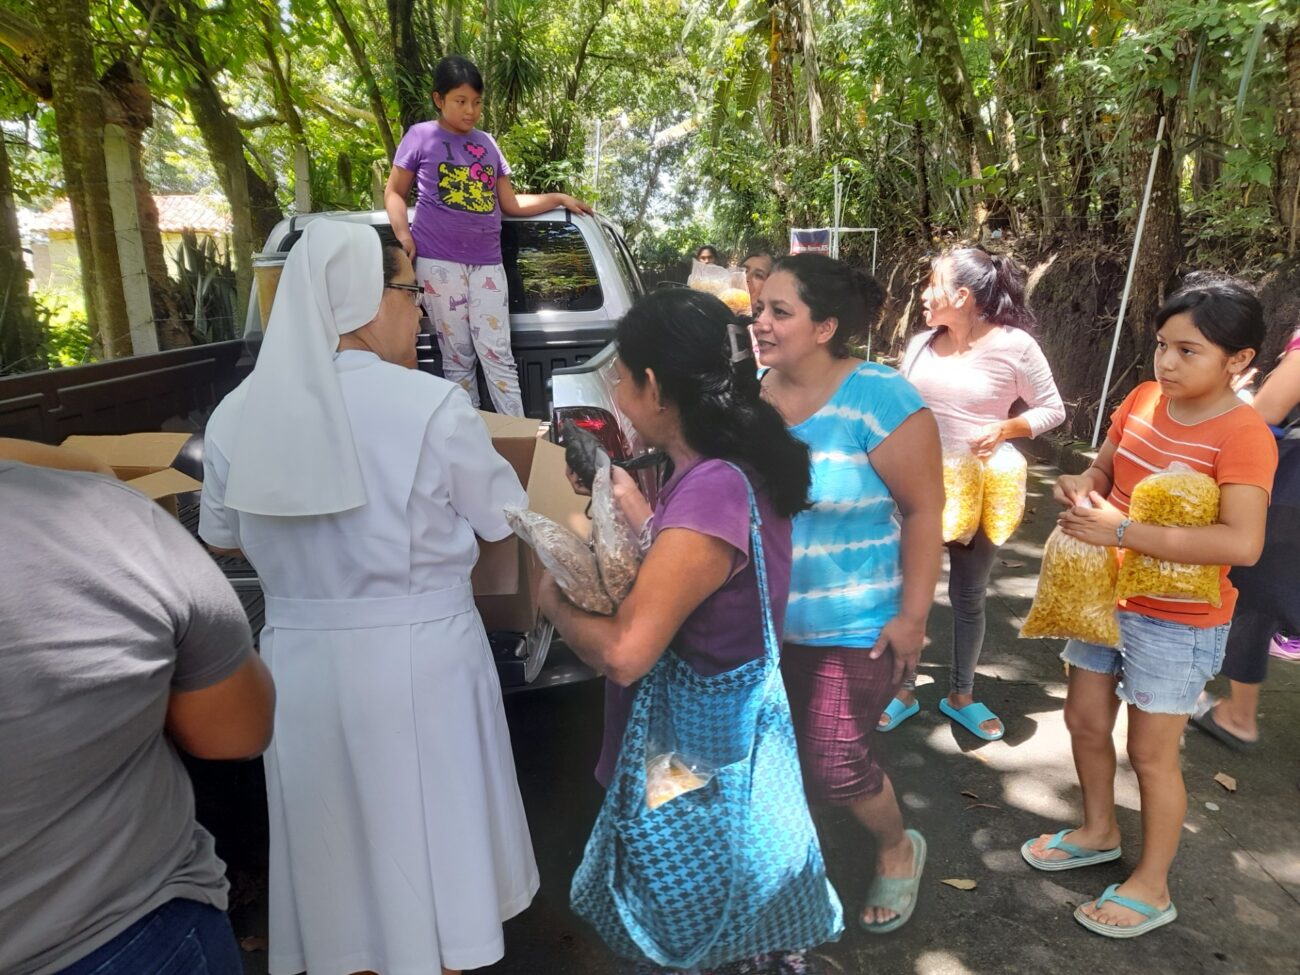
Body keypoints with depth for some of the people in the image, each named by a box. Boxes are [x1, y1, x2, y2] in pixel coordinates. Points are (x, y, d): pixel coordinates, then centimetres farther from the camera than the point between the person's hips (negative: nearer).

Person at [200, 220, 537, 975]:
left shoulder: (239, 413, -2)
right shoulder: (432, 405, -17)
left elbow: (222, 538, 13)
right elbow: (504, 520, -4)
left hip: (299, 659, 4)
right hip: (419, 657, -4)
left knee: (338, 853, 21)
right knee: (428, 846, 15)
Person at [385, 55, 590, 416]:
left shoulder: (487, 143, 16)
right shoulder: (421, 136, 4)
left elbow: (510, 203, 19)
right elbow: (394, 192, 7)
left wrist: (558, 199, 11)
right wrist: (403, 235, -9)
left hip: (487, 263, 3)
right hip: (439, 261, -3)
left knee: (498, 356, -2)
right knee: (457, 357, 2)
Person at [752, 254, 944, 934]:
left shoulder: (880, 400, -19)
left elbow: (923, 511, -14)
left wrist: (912, 615, -14)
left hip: (853, 622, -5)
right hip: (763, 615, 5)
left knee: (835, 765, 4)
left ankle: (898, 850, 38)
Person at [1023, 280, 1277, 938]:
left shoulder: (1242, 434, -23)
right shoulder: (1142, 400, -3)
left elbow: (1242, 544, -32)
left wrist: (1121, 531, -33)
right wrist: (1079, 486, -12)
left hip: (1177, 622, -6)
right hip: (1105, 598, 7)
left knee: (1151, 752, 7)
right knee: (1085, 721, 19)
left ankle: (1152, 888, 28)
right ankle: (1098, 832, 43)